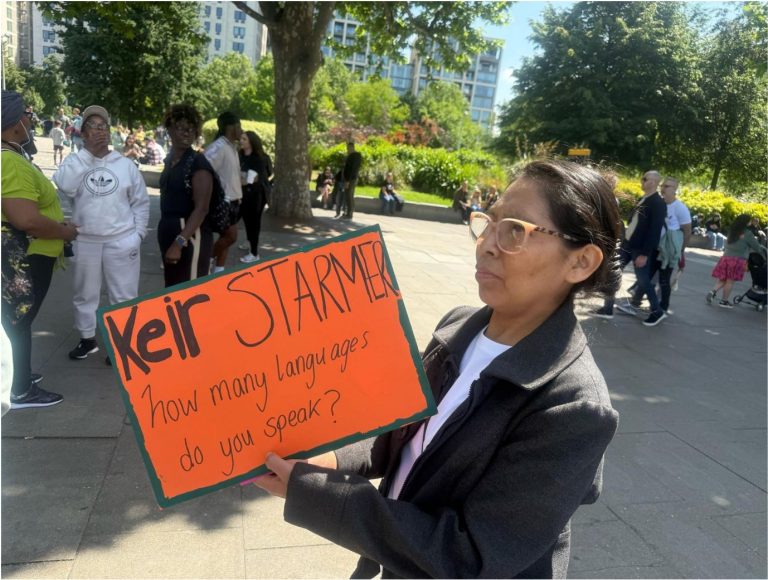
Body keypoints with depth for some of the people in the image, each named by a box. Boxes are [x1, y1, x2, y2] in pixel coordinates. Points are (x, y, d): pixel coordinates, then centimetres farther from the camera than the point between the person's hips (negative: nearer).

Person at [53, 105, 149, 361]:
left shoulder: (126, 164, 2)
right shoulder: (74, 162, 2)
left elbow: (141, 202, 6)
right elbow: (64, 186, -20)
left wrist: (137, 234, -1)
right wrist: (88, 151, -19)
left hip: (122, 241, -1)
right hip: (85, 242, 2)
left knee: (123, 295, 5)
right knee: (85, 294, 14)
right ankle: (87, 338, 32)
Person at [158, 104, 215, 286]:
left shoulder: (198, 163, -12)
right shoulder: (170, 160, 12)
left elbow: (201, 208, -19)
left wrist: (180, 242, -27)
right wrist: (170, 239, 13)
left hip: (190, 236, -8)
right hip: (169, 233, 8)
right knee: (172, 290, 17)